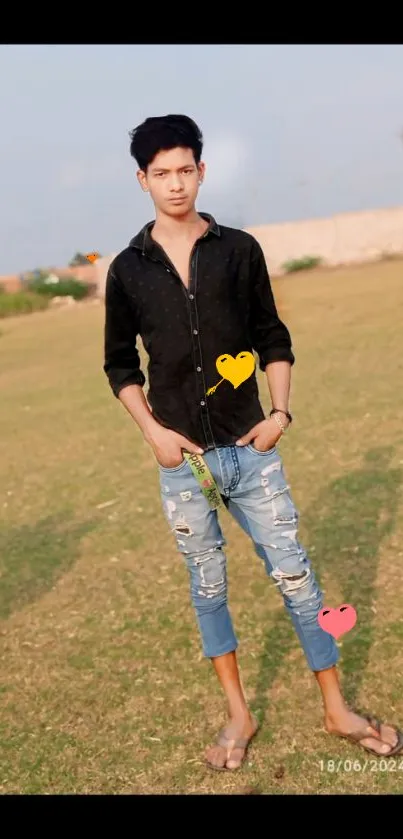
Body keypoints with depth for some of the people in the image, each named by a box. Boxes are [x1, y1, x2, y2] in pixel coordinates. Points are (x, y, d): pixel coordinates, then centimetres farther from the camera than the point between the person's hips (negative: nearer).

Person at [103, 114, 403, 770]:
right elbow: (120, 364, 7)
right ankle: (239, 715, 30)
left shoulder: (239, 249, 2)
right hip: (181, 457, 1)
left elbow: (272, 338, 7)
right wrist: (153, 430, -5)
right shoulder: (128, 269, 1)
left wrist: (281, 411, -5)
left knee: (294, 574, 5)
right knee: (207, 585, 12)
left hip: (251, 448, 0)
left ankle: (338, 710, 23)